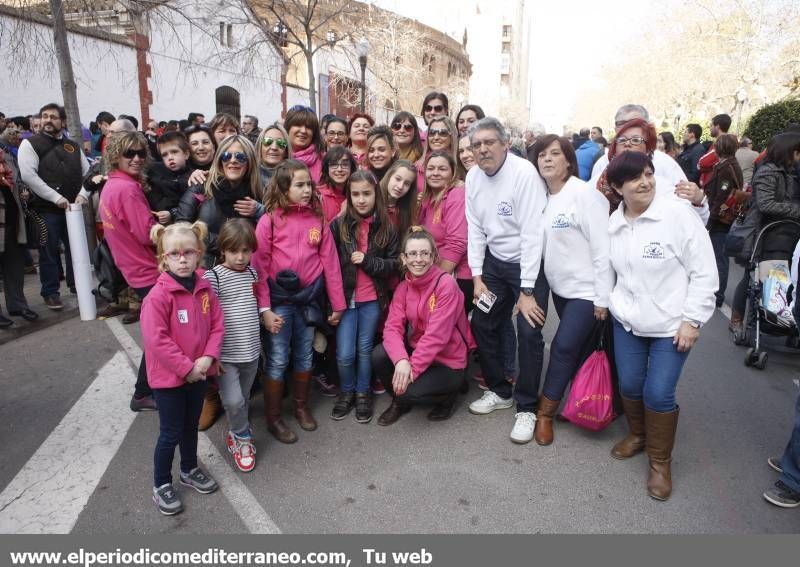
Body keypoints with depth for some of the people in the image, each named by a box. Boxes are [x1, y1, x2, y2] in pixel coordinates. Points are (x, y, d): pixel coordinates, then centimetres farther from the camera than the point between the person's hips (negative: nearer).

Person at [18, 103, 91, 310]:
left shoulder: (73, 146, 13)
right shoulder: (30, 144, -1)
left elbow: (87, 172, 13)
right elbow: (28, 176, -11)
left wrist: (83, 194, -6)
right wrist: (56, 198, -16)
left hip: (73, 207, 4)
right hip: (45, 209, -4)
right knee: (49, 252, 4)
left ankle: (76, 285, 29)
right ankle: (51, 293, 17)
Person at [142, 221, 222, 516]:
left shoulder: (204, 288, -3)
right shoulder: (158, 295, -21)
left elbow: (217, 325, 0)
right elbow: (156, 340, -23)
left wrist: (207, 358, -13)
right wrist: (186, 368, -20)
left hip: (198, 373, 5)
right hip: (168, 376, -5)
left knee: (191, 426, 23)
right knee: (171, 433, 7)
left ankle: (190, 469, 44)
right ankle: (161, 484, 28)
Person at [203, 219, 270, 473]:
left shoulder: (253, 273, 5)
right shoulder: (213, 277, -12)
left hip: (251, 351, 5)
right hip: (226, 354, -5)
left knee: (243, 400, 16)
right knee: (233, 400, -12)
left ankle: (235, 433, 40)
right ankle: (242, 437, 15)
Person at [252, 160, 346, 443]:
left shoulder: (318, 219, 2)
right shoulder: (270, 220, -8)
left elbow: (330, 262, 2)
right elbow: (259, 266, -8)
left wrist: (338, 303, 3)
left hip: (309, 296, 3)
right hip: (280, 298, -3)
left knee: (305, 355, 16)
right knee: (278, 359, 4)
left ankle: (301, 407, 37)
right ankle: (273, 418, 21)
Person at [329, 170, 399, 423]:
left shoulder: (386, 227, -3)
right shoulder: (338, 225, -7)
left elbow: (394, 264, -1)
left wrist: (367, 261, -16)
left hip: (372, 299, 1)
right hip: (345, 297, -1)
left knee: (365, 350, 13)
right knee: (345, 354, 1)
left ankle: (363, 393, 33)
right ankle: (347, 391, 27)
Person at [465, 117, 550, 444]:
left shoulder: (524, 173, -20)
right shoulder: (473, 177, -1)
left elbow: (533, 233, -23)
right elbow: (475, 228, 4)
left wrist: (527, 291, -23)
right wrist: (477, 276, -1)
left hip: (530, 262, -6)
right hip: (494, 261, 6)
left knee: (529, 332, -12)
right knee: (482, 324, 8)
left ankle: (527, 407, 8)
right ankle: (499, 391, 29)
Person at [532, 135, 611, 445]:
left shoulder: (584, 194, -16)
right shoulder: (543, 197, 5)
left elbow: (602, 248, -17)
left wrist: (603, 297, -17)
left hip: (585, 289, -6)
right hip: (559, 286, 6)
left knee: (564, 347, -6)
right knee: (576, 349, 15)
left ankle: (545, 413, 10)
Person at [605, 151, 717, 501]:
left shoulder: (678, 215, -16)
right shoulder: (613, 223, -1)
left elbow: (704, 273, -13)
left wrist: (692, 320, -14)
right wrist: (606, 302, 10)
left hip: (671, 325, -4)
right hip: (626, 322, 4)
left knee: (658, 393, -3)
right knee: (629, 385, 12)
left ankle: (660, 461, 21)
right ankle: (637, 435, 41)